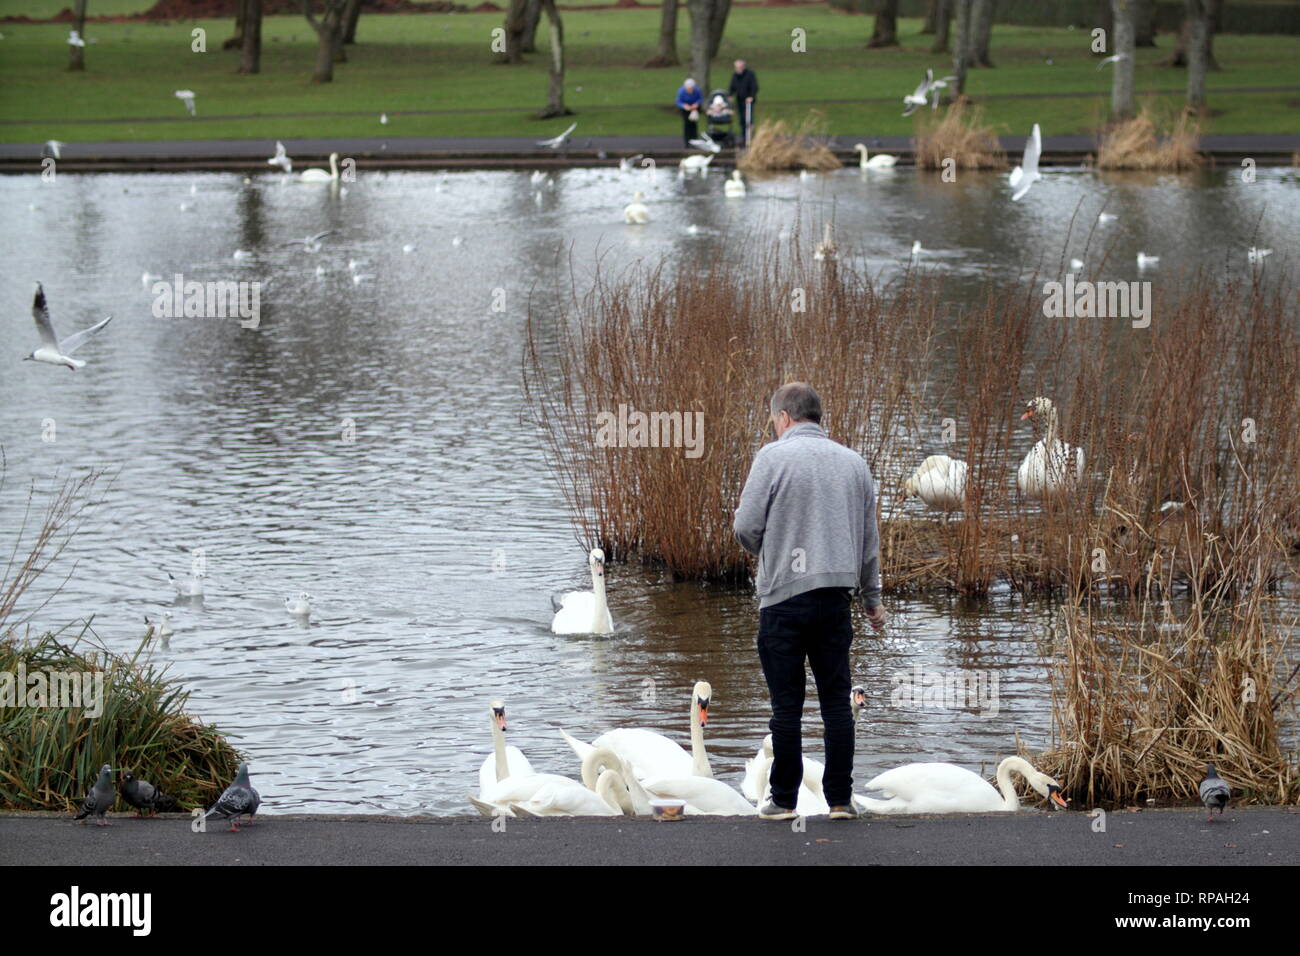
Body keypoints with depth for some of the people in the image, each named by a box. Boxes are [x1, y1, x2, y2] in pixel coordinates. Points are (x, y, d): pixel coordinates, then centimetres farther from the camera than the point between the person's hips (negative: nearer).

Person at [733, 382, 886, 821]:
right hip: (837, 597, 4)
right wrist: (872, 599, 27)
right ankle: (840, 799, 8)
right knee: (836, 700, 8)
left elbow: (746, 526, -8)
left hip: (784, 596, -4)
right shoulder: (853, 462, 11)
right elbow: (869, 538, 17)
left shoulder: (774, 456, -6)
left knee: (787, 704, 0)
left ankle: (783, 800, 3)